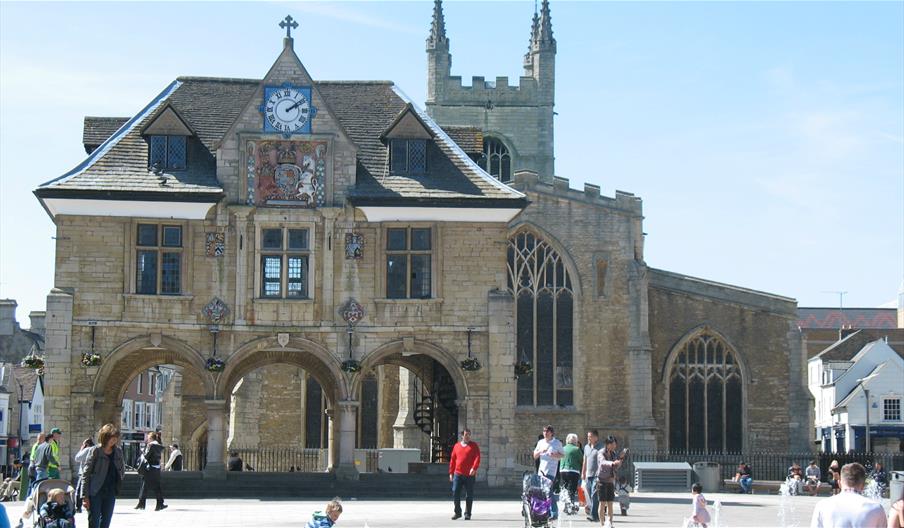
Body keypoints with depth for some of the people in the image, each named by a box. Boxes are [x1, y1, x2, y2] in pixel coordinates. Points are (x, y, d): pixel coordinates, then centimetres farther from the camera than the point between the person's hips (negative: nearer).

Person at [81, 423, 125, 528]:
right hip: (95, 492, -5)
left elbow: (122, 471, 20)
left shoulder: (118, 452, 6)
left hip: (111, 492, 5)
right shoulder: (95, 451, -7)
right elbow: (86, 473, -8)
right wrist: (85, 496, -13)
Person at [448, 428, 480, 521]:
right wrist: (451, 473, 10)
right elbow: (452, 460, 14)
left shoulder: (474, 445, 3)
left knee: (469, 495, 2)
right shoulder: (457, 446, 11)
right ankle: (457, 512, 9)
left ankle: (467, 514, 11)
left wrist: (474, 468, -24)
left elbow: (477, 457, -8)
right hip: (458, 474, 2)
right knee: (455, 493, -4)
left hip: (470, 475, -2)